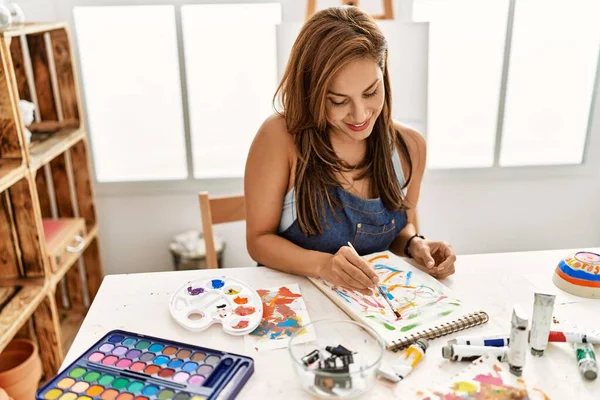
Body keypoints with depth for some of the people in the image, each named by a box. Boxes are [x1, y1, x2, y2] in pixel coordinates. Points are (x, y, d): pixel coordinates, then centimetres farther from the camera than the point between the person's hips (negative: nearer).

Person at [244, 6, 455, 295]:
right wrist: (322, 264, -25)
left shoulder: (409, 146, -4)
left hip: (373, 301, 3)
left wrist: (414, 244, -9)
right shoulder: (280, 137, -17)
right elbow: (259, 239, -10)